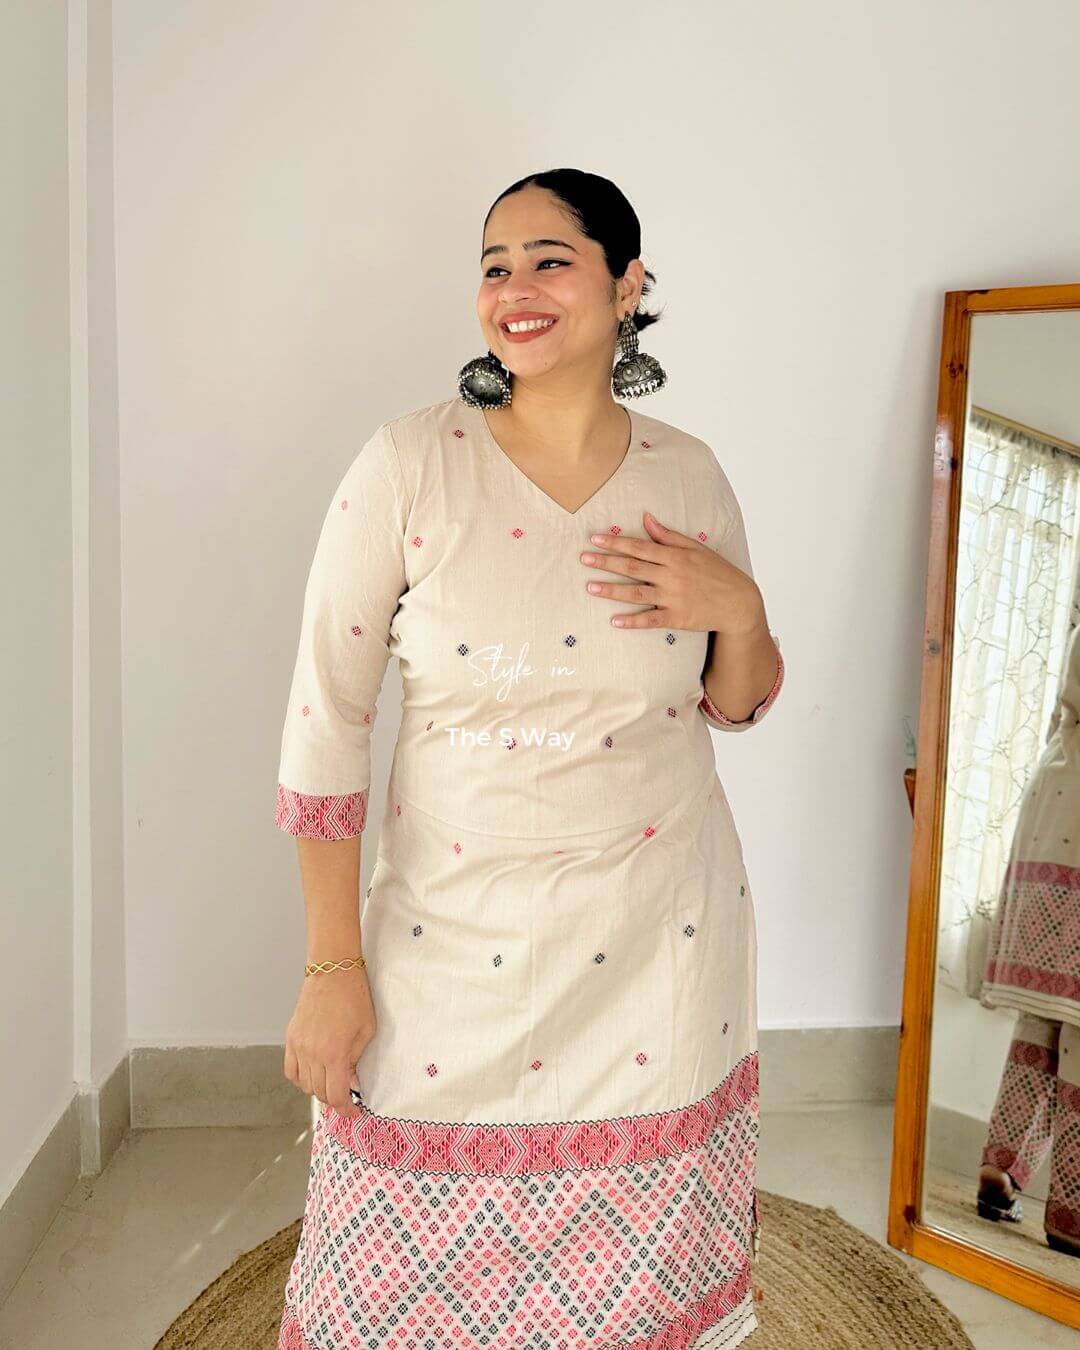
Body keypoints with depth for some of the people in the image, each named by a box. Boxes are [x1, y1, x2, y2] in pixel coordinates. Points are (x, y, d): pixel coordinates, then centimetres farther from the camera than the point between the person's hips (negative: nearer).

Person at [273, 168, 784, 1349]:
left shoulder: (691, 478, 0)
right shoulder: (409, 465, -10)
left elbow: (735, 706, 11)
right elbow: (324, 721, -8)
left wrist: (739, 607, -12)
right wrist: (331, 967, -8)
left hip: (662, 941, 3)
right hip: (458, 935, -2)